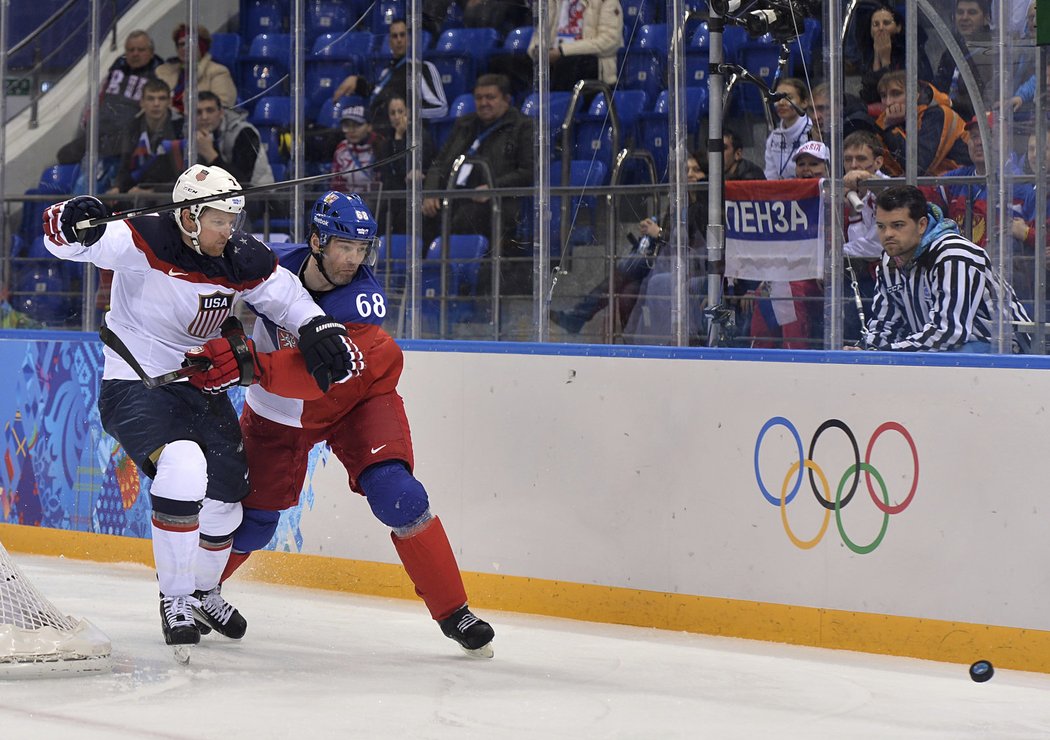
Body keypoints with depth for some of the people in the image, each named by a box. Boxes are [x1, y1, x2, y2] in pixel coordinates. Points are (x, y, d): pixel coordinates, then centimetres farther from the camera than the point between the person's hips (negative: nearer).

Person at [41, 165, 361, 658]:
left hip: (200, 386, 7)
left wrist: (320, 330, -14)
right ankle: (174, 600, -15)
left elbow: (286, 295, 5)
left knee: (225, 491, 12)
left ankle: (203, 590, 43)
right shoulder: (144, 242, -21)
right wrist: (72, 225, -52)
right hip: (134, 388, -7)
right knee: (183, 467, -29)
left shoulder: (242, 261, -6)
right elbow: (64, 240, -28)